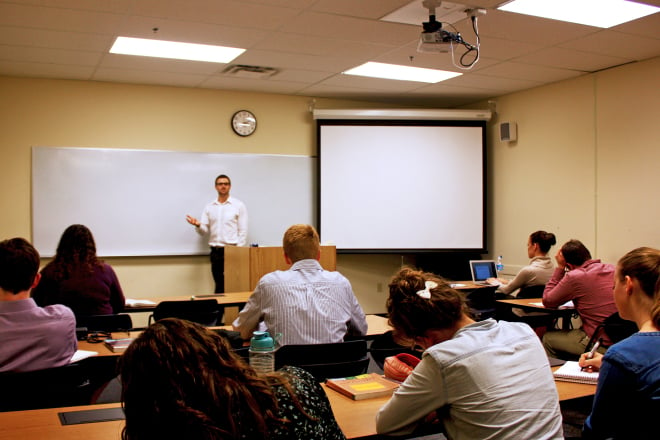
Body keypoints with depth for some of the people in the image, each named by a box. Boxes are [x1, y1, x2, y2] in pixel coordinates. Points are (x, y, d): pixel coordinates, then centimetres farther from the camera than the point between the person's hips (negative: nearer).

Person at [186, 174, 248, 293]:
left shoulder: (239, 205, 1)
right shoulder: (209, 207, 11)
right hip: (215, 251, 4)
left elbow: (243, 231, -3)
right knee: (219, 285, 6)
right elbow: (204, 231, 8)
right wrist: (198, 225, -14)